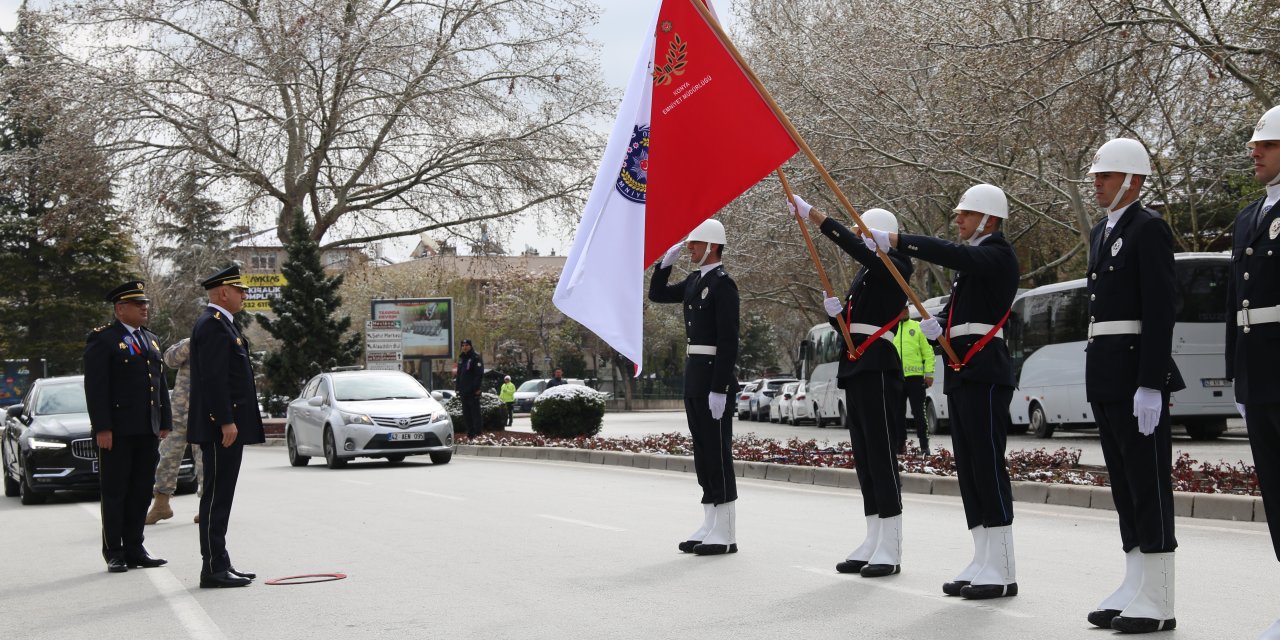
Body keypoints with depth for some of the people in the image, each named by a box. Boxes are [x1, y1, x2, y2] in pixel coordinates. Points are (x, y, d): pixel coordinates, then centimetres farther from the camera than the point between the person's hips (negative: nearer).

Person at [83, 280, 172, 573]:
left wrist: (165, 422, 12)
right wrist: (102, 428, -17)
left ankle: (135, 549, 16)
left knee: (141, 492, 9)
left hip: (147, 430, 7)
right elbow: (95, 387, -11)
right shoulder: (102, 339, -5)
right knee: (114, 492, 1)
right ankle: (114, 554, 8)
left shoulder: (151, 340, 18)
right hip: (116, 431, -7)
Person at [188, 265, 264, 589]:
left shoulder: (222, 324, 19)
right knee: (216, 498, -7)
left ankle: (220, 564, 17)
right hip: (221, 427, -10)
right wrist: (226, 422, -23)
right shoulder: (212, 325, -13)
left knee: (220, 498, 12)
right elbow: (213, 378, -21)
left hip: (228, 426, 10)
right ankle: (214, 569, -4)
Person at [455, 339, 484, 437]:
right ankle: (470, 431, 13)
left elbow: (479, 374, -13)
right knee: (466, 413, 8)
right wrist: (458, 387, 14)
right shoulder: (461, 358, 18)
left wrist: (477, 388, -19)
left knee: (475, 411, -8)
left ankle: (477, 430, -5)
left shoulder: (476, 358, -6)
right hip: (464, 391, 8)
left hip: (473, 391, -8)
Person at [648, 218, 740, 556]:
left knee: (718, 453, -6)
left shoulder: (723, 284, -13)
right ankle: (710, 528, 17)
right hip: (694, 376, 10)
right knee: (703, 452, 11)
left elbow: (728, 341, -19)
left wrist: (719, 389, -22)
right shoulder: (694, 281, 14)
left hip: (714, 378, -9)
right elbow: (657, 295, 26)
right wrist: (666, 262, 11)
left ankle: (726, 535, -1)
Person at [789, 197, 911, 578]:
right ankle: (873, 542, 13)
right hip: (854, 372, 9)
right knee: (864, 459, 9)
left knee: (882, 458, -9)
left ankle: (891, 550, -8)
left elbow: (855, 249, -23)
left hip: (878, 370, -9)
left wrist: (816, 217, -27)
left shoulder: (894, 269, -5)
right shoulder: (863, 275, 20)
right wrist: (835, 311, 0)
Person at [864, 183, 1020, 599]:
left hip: (985, 373, -10)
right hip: (961, 373, 10)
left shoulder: (998, 254, -7)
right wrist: (936, 324, 1)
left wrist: (896, 241, -29)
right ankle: (983, 562, 13)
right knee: (969, 468, 9)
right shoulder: (971, 260, 22)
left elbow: (952, 255, -25)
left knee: (988, 466, -10)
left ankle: (1003, 571, -8)